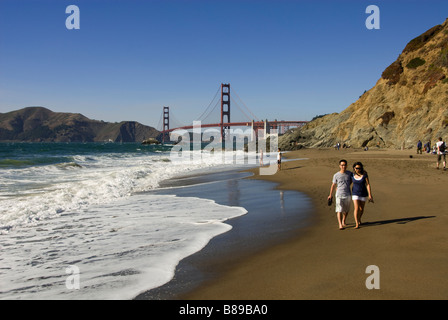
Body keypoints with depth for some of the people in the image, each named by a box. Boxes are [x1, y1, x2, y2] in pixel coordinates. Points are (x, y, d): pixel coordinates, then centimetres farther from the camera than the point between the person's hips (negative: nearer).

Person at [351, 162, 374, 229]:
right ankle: (357, 224, -10)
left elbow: (368, 185, -13)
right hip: (355, 194, 0)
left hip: (363, 194, 0)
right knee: (356, 208, -14)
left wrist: (370, 195, -17)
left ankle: (359, 219, 41)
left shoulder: (364, 175, -13)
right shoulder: (352, 175, -8)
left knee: (361, 209, 13)